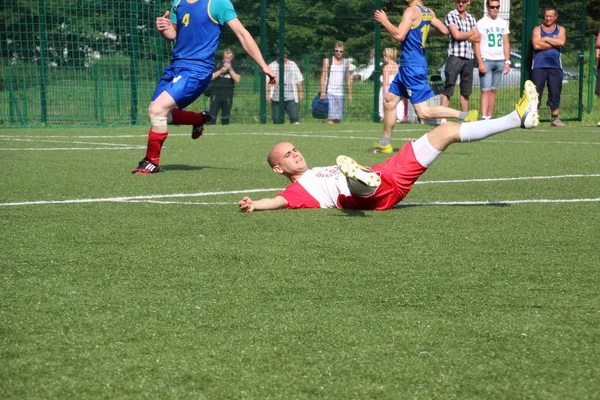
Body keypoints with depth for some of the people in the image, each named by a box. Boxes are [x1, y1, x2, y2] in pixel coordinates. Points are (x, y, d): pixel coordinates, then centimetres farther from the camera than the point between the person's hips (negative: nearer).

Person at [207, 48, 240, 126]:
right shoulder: (217, 65, 1)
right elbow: (210, 77, -5)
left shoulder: (234, 67, 5)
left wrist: (230, 69, -16)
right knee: (212, 115, -6)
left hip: (228, 96, 2)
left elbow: (237, 80, -8)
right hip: (216, 94, -2)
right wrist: (220, 71, -15)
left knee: (226, 116, 9)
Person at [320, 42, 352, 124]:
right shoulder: (327, 61, 2)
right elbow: (323, 77, -2)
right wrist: (322, 91, -12)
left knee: (338, 118, 2)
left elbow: (348, 79, 18)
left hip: (340, 93, 4)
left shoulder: (346, 62, 13)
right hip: (329, 93, -4)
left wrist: (350, 94, 13)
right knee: (331, 117, -14)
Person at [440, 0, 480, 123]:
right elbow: (456, 35, -12)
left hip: (469, 57, 6)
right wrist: (471, 33, 3)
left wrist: (462, 36, -5)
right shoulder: (451, 15, 0)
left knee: (466, 90, 8)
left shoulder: (471, 18, 16)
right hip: (455, 56, -5)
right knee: (448, 89, -8)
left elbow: (477, 38, 5)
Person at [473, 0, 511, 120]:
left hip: (500, 61, 5)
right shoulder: (481, 23, -2)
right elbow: (476, 44, -6)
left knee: (493, 90, 5)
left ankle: (490, 117, 6)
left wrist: (507, 61, 7)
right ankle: (484, 118, -17)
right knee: (486, 90, -11)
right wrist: (480, 63, -14)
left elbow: (506, 43, 15)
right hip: (486, 60, -5)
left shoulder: (503, 23, 13)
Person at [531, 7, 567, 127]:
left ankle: (555, 118, 8)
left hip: (555, 66, 2)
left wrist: (546, 39, -6)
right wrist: (554, 43, -6)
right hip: (539, 66, -2)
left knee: (555, 92, 1)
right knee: (536, 92, -4)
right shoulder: (538, 29, 7)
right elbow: (536, 45, -10)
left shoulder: (560, 29, 13)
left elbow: (562, 42, -8)